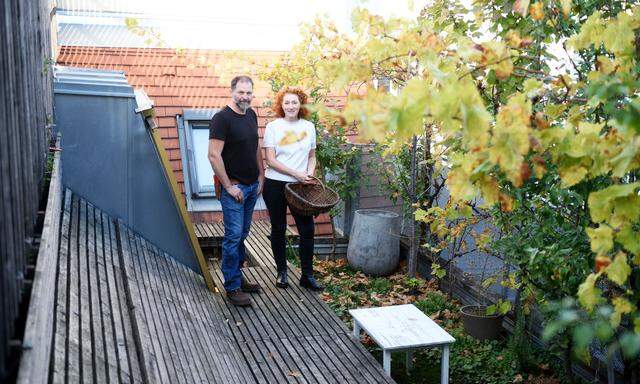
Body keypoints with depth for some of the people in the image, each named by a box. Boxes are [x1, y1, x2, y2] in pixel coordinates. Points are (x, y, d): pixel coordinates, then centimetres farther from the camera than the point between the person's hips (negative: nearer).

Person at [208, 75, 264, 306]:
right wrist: (229, 186, -17)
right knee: (233, 237, -4)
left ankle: (237, 276, 27)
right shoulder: (222, 118, -14)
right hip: (234, 187, -7)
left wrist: (261, 176, 13)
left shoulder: (251, 114, 9)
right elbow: (214, 155, -18)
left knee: (242, 234, 15)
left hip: (252, 186, 7)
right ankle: (232, 287, 4)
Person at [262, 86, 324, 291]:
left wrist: (310, 174, -7)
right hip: (275, 185, -2)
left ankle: (307, 275, 11)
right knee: (278, 229, 9)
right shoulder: (273, 127, -4)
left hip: (300, 186, 2)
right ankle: (281, 272, 25)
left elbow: (312, 156, 13)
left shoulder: (308, 127, 6)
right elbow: (270, 160, -9)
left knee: (307, 229, 0)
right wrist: (296, 173, -16)